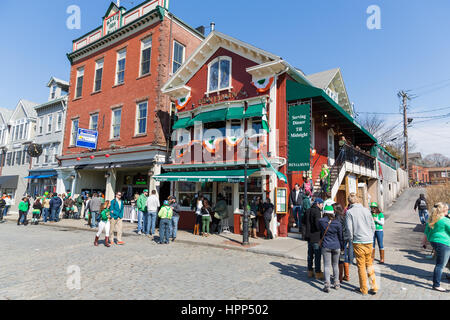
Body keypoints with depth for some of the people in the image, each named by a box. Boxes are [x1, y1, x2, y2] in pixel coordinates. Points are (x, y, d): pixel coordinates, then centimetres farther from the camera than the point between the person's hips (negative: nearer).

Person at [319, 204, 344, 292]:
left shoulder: (321, 221, -8)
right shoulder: (337, 223, -6)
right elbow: (341, 236, 2)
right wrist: (342, 248, 12)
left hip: (326, 246, -1)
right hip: (336, 246, 2)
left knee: (327, 265, 2)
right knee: (335, 265, 16)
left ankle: (327, 284, -3)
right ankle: (336, 283, 25)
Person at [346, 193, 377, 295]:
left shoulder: (349, 212, -7)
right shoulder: (366, 210, 5)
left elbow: (349, 228, -10)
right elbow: (373, 226, 9)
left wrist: (352, 239, 5)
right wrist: (370, 237, 18)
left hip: (358, 242, -4)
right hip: (369, 241, 4)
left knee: (361, 266, 6)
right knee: (369, 264, 16)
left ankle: (363, 289, 14)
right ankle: (374, 287, 19)